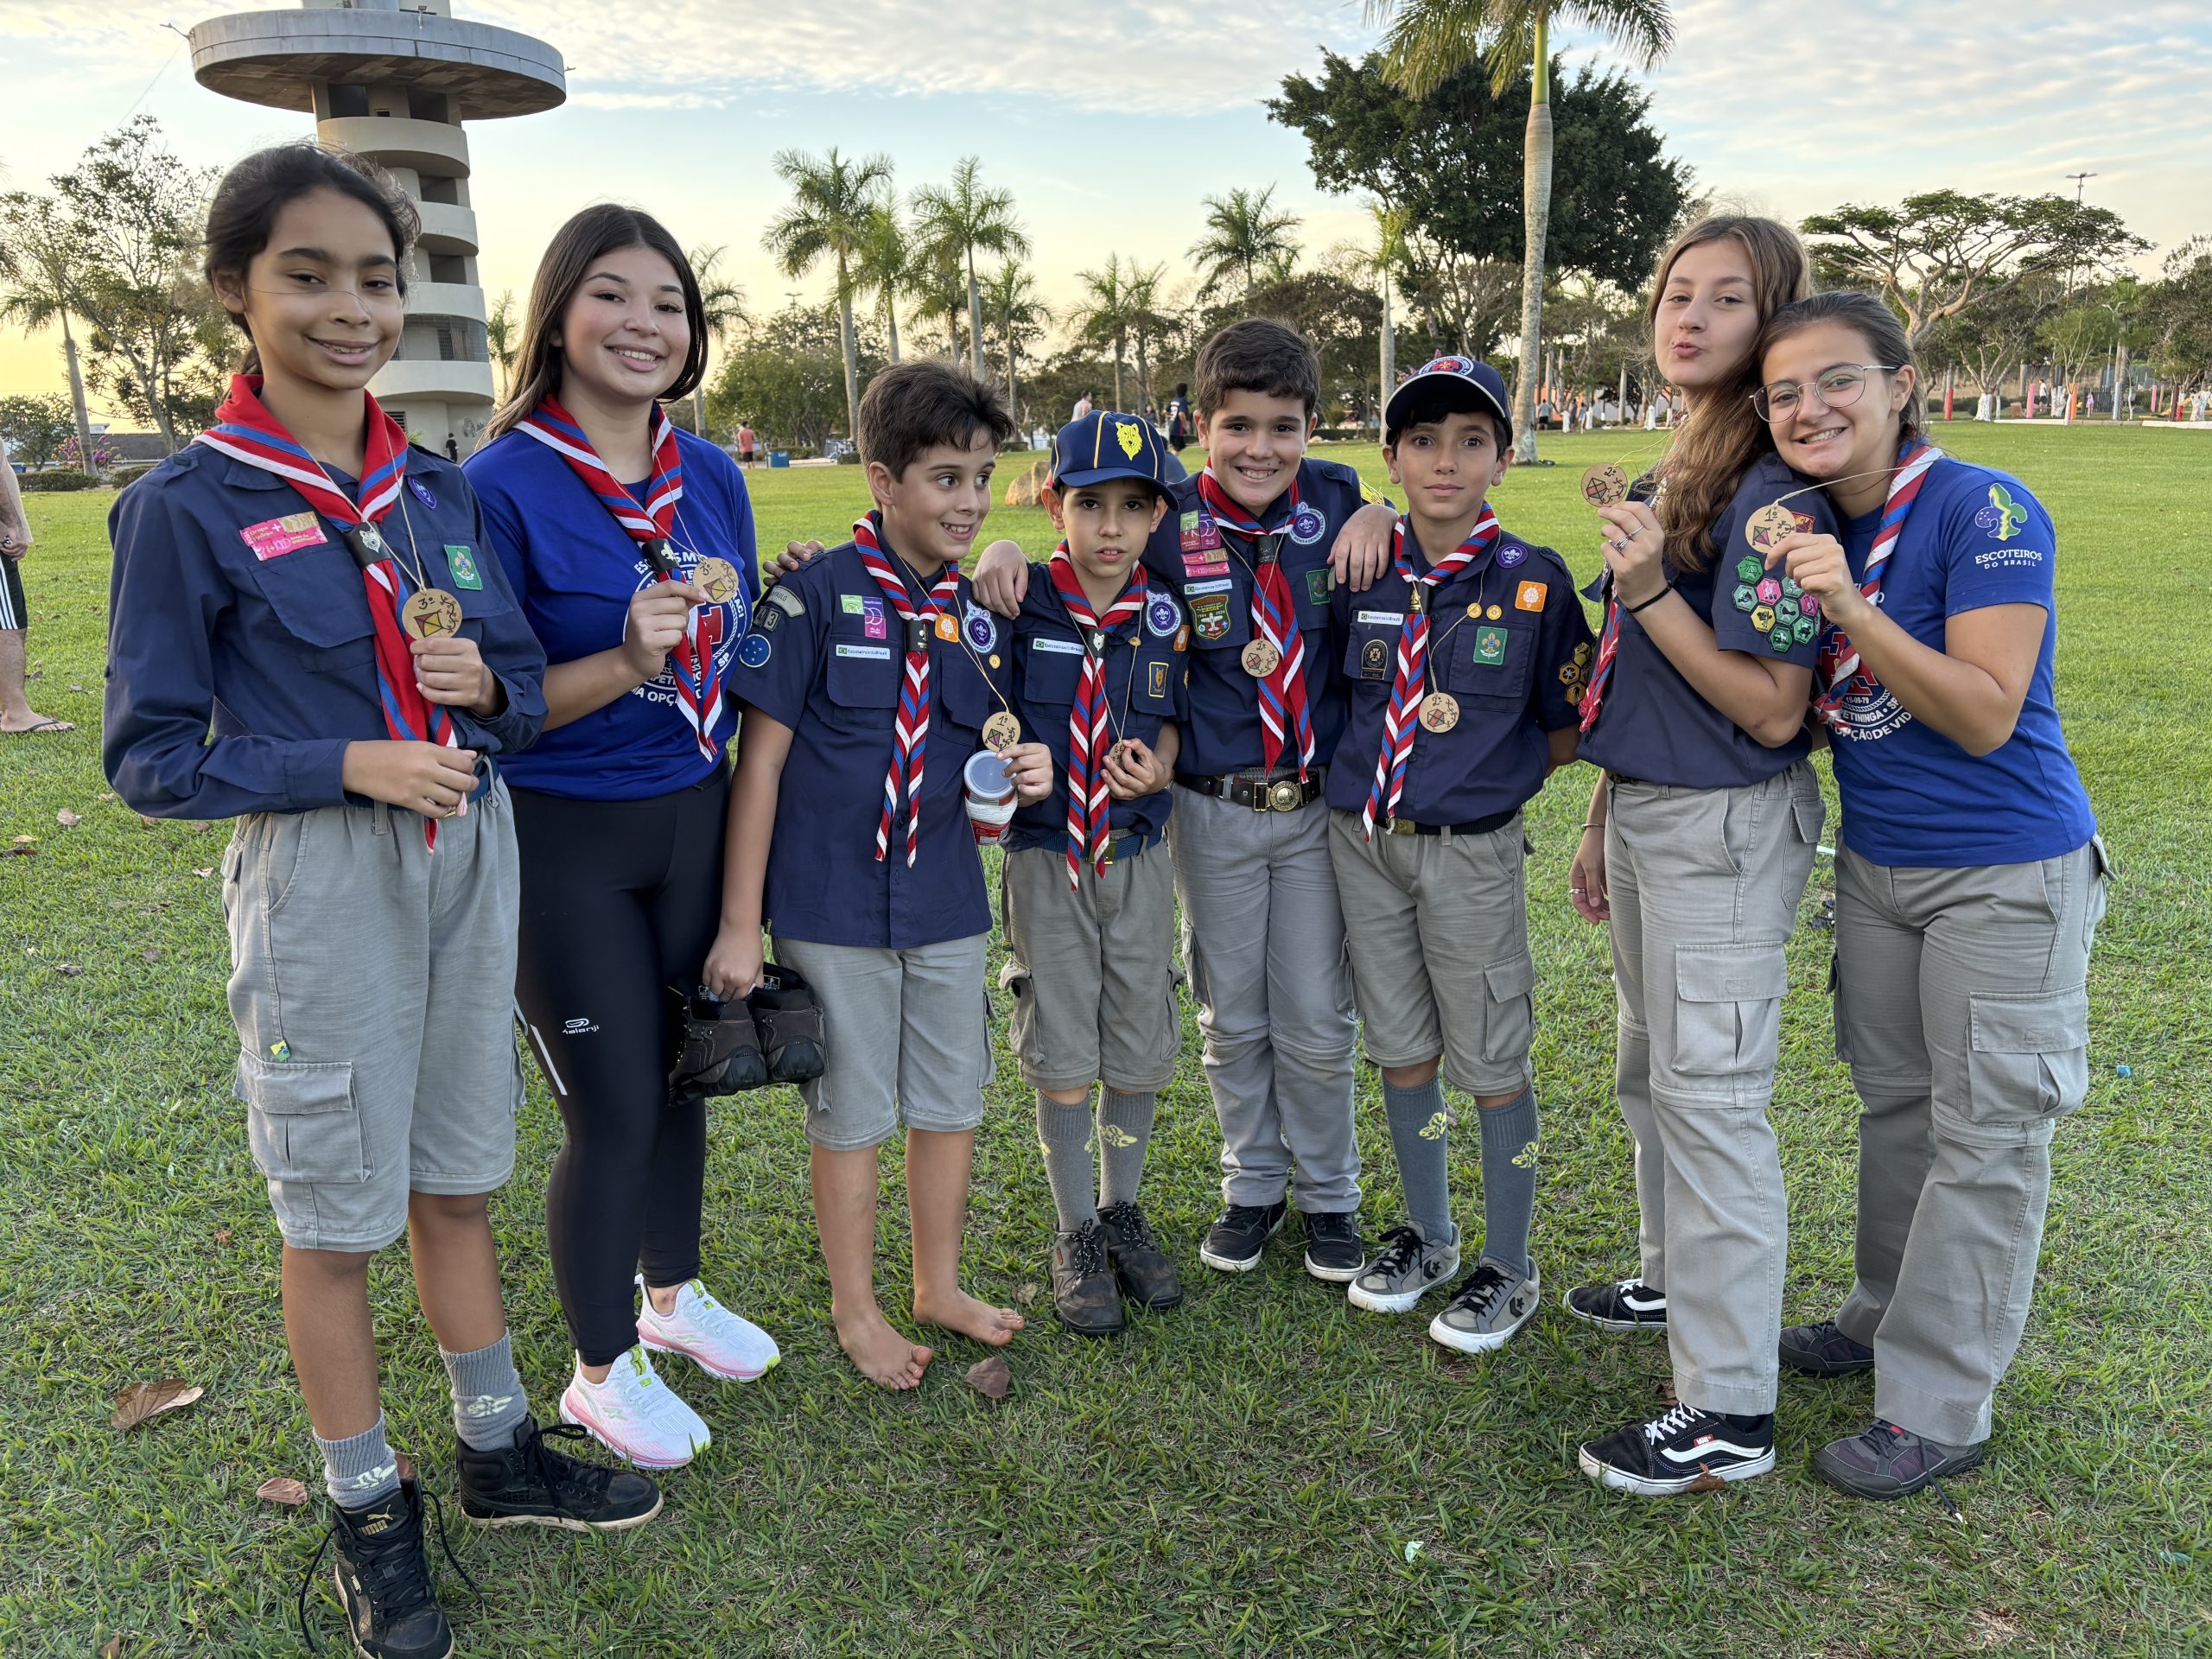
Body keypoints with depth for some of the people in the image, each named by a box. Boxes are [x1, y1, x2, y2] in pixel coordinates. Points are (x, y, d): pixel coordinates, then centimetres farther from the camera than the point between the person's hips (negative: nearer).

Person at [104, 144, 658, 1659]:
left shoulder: (441, 490, 5)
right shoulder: (188, 506, -10)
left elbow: (527, 681, 11)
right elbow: (150, 754, -8)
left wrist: (484, 684, -11)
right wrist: (349, 764, -19)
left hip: (471, 854, 5)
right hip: (318, 879, -4)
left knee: (458, 1178, 18)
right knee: (336, 1216, 9)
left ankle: (500, 1450, 36)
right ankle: (369, 1511, 29)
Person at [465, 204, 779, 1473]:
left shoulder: (714, 478, 3)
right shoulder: (504, 485, -15)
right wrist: (629, 663, -27)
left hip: (695, 816, 6)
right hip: (565, 840, -5)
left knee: (683, 1074, 18)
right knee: (614, 1111, 4)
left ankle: (674, 1291, 43)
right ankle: (603, 1368, 27)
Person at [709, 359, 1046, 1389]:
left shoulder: (980, 611, 3)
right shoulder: (817, 596, -12)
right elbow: (761, 760, -10)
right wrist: (740, 921, -11)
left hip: (947, 904, 5)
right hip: (834, 907, -5)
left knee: (952, 1103, 15)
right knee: (853, 1115, 10)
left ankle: (939, 1285, 37)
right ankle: (855, 1310, 31)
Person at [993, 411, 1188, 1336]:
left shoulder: (1164, 617, 0)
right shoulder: (1017, 606, -9)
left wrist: (1157, 767, -10)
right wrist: (1010, 759, -22)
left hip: (1137, 856, 3)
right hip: (1046, 858, -2)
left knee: (1139, 1055, 10)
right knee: (1062, 1062, 3)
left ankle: (1122, 1212, 33)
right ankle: (1076, 1236, 23)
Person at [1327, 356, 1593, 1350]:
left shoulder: (1535, 583, -7)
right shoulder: (1361, 577, 2)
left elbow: (1568, 729, 0)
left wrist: (1483, 770, -7)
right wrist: (1380, 764, 3)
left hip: (1470, 849, -3)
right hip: (1364, 840, 4)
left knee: (1492, 1063, 6)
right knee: (1401, 1051, 15)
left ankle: (1510, 1268, 24)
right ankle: (1426, 1236, 34)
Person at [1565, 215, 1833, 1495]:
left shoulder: (1778, 492, -17)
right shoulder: (1674, 473, 11)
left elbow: (1771, 711, -20)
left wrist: (1649, 591, -25)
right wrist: (1603, 826, 18)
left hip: (1728, 826, -9)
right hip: (1647, 813, 9)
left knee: (1710, 1094, -4)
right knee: (1652, 1073, 21)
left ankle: (1730, 1413, 7)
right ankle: (1681, 1282, 42)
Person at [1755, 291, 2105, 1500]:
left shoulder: (1985, 511, -19)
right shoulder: (1805, 527, 1)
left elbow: (1987, 718, -24)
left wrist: (1851, 610, -33)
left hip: (2006, 874, -6)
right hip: (1875, 861, 7)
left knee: (1985, 1137, 4)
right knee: (1893, 1102, 19)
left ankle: (1937, 1408, 17)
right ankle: (1889, 1316, 39)